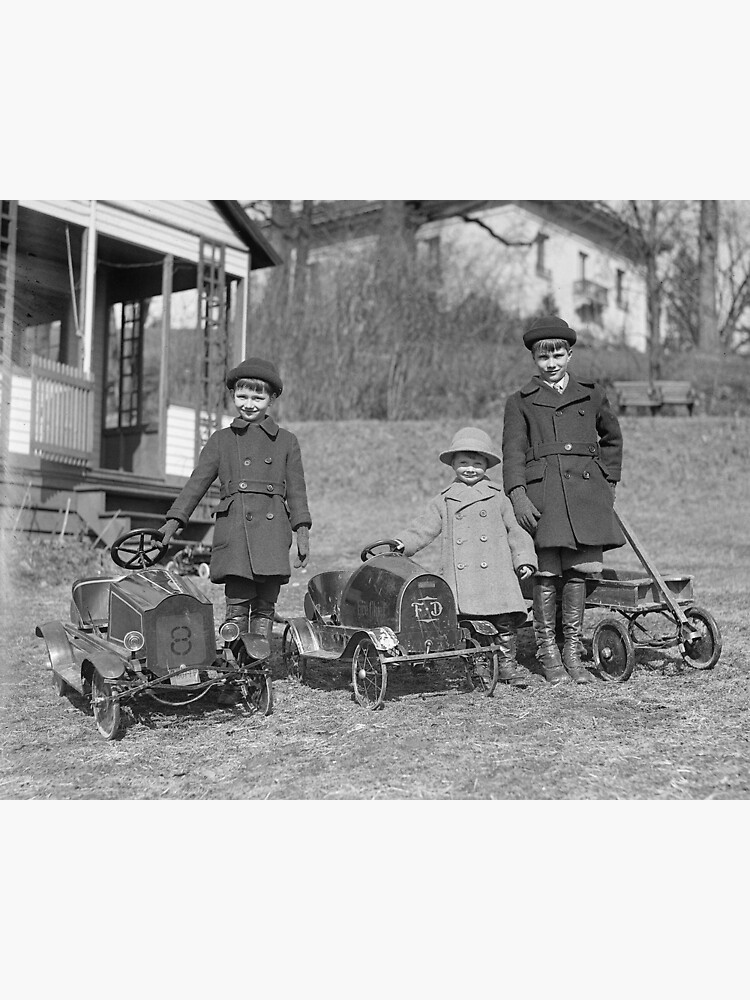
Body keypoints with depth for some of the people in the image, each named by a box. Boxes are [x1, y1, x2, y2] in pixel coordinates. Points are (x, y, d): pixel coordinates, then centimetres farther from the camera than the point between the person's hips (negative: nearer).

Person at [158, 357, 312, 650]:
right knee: (237, 606, -7)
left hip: (272, 530, 0)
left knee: (265, 607, 0)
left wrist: (302, 531, 3)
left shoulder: (286, 441, 15)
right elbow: (197, 482, 13)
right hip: (233, 531, 0)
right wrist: (174, 520, 4)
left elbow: (296, 490, 13)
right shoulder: (221, 440, 16)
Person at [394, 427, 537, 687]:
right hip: (459, 578, 0)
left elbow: (515, 531, 14)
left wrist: (524, 559, 5)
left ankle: (507, 663, 11)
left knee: (503, 621, -4)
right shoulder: (444, 501, 14)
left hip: (496, 574, 0)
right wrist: (398, 545, -1)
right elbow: (422, 529, 12)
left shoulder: (498, 497, 12)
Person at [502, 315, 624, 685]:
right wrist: (518, 495, -14)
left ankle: (573, 651, 11)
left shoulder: (592, 395, 16)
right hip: (541, 493, -2)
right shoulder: (520, 402, 9)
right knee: (546, 575, -4)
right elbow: (513, 451, -1)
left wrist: (608, 481, 18)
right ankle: (547, 652, 7)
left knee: (576, 572, 1)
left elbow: (612, 439, 29)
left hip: (585, 491, 2)